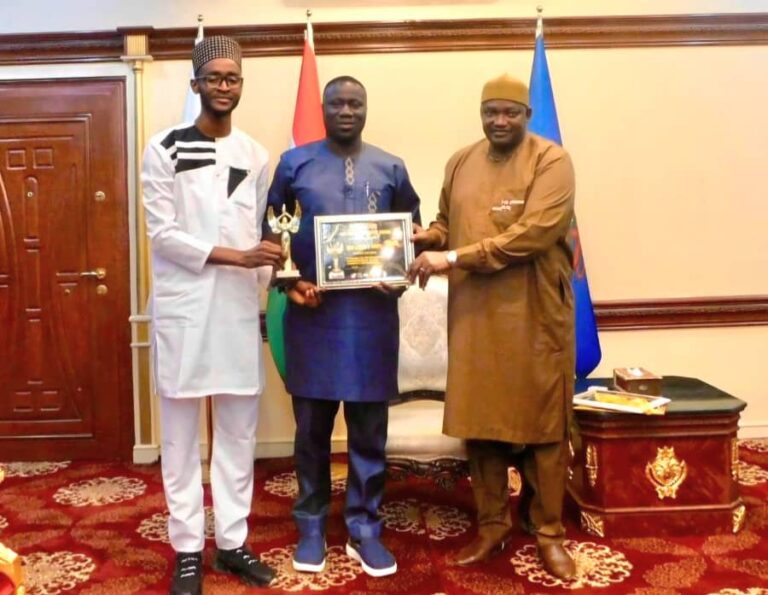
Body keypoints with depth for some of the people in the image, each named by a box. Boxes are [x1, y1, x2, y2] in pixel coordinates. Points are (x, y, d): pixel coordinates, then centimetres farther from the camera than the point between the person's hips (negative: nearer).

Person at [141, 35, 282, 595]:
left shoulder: (255, 155, 10)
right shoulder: (165, 149, -2)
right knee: (181, 434, 5)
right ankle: (188, 550, 17)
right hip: (183, 308, -3)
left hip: (239, 309, 4)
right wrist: (235, 256, -17)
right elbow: (162, 233, -9)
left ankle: (232, 541, 21)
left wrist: (265, 292, 7)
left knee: (239, 432, 8)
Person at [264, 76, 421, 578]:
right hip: (312, 310, 0)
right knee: (312, 426, 9)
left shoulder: (391, 169, 7)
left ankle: (365, 528, 21)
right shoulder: (295, 163, 4)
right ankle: (312, 526, 25)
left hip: (372, 312, 1)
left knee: (369, 429, 7)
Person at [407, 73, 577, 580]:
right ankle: (492, 524, 26)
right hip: (473, 313, 5)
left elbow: (534, 233, -19)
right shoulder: (460, 163, 12)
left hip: (535, 314, -4)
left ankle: (550, 532, 21)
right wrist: (428, 237, -5)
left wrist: (455, 257, -22)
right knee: (478, 420, 9)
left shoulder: (552, 161, -6)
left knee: (543, 422, 5)